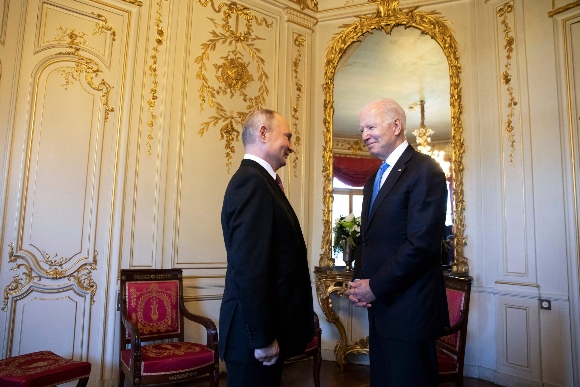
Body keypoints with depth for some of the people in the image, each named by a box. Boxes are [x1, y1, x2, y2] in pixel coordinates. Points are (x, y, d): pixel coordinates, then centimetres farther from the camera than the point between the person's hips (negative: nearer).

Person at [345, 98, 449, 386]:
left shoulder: (424, 170, -13)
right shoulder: (374, 180, 14)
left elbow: (422, 243, -21)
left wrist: (375, 287, -15)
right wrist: (360, 282, 1)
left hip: (408, 309, -8)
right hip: (378, 304, 8)